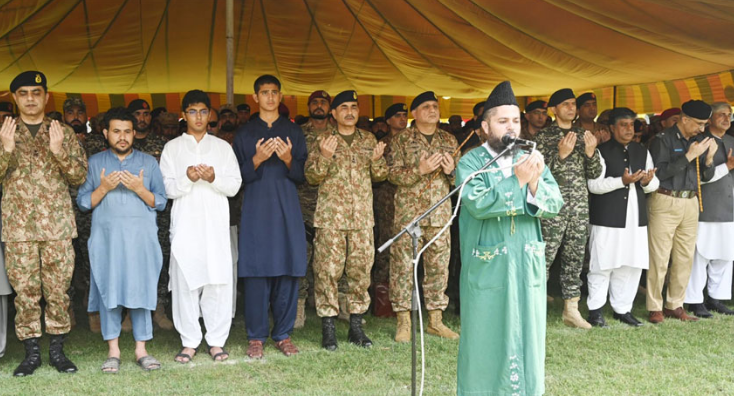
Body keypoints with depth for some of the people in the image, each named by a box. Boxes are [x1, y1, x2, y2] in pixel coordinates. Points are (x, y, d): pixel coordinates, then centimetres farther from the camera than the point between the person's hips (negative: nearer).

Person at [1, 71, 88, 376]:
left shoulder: (63, 133, 8)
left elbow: (80, 176, 3)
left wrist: (59, 151, -13)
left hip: (57, 224, 0)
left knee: (58, 289, 2)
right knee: (25, 290, 2)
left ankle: (57, 350, 13)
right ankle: (31, 353, 12)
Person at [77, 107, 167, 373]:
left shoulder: (148, 162, 10)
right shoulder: (95, 162, 10)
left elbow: (161, 202, 4)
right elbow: (83, 202, 5)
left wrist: (139, 188, -12)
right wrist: (103, 188, -11)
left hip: (141, 238, 0)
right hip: (106, 238, 0)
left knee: (141, 290, -2)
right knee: (109, 290, -1)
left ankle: (141, 350, 5)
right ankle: (113, 351, 8)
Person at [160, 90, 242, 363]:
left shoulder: (222, 147, 13)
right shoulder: (172, 148, 11)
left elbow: (235, 185, 6)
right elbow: (167, 188, 3)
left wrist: (213, 178, -12)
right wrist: (187, 178, -15)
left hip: (216, 224, 1)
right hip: (185, 224, 0)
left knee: (218, 281, -2)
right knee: (185, 282, -2)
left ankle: (216, 341, 7)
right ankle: (189, 341, 8)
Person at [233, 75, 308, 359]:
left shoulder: (293, 132, 12)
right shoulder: (245, 134, 10)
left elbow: (302, 175, 8)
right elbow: (237, 176, 4)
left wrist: (288, 160, -12)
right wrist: (257, 160, -13)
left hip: (286, 209, 1)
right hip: (256, 209, -1)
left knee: (287, 272, 0)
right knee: (256, 274, -4)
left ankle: (283, 334, 11)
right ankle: (256, 337, 6)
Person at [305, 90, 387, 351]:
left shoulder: (368, 140, 13)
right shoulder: (322, 140, 4)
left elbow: (380, 176, 15)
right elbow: (311, 177, 0)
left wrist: (377, 160, -6)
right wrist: (324, 156, -17)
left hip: (362, 217, 3)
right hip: (330, 216, -3)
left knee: (361, 270, 5)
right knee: (327, 270, -5)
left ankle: (356, 326, 16)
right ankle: (328, 327, 5)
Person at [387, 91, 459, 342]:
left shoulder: (449, 140, 13)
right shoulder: (401, 140, 2)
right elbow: (393, 174, -5)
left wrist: (452, 170, -5)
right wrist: (421, 169, -17)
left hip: (440, 213, 4)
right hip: (408, 213, -3)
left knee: (439, 266, 5)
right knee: (403, 265, -4)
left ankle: (435, 320, 16)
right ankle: (403, 321, 4)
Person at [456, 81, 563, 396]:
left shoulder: (531, 160, 8)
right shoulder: (470, 163, -5)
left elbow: (555, 204, -2)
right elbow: (478, 204, -21)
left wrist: (534, 185, -21)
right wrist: (517, 181, -22)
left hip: (528, 266, 4)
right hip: (487, 268, -4)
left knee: (527, 335, 10)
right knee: (486, 337, 4)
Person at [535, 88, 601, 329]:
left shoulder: (582, 136, 14)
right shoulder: (544, 136, -1)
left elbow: (595, 174, 11)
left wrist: (591, 152, -7)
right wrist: (562, 154, -20)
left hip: (580, 206, 5)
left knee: (575, 259, 8)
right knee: (544, 258, -7)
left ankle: (571, 309, 16)